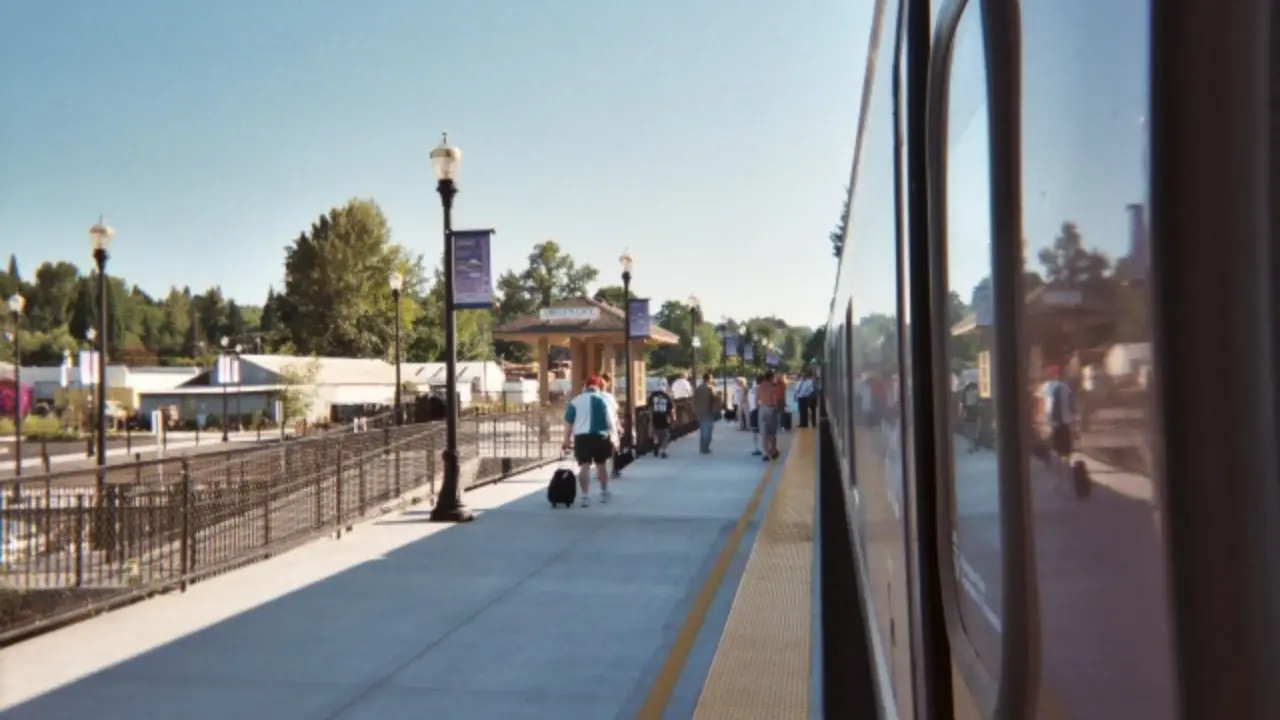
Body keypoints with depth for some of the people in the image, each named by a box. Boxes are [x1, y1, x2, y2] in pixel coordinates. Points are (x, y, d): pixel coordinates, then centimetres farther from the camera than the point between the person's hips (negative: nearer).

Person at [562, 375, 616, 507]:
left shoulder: (575, 401, 10)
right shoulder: (605, 398, 7)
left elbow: (568, 423, 6)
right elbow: (612, 419, 3)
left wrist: (567, 439, 8)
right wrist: (614, 434, 9)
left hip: (582, 436, 0)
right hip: (600, 436, 0)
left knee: (584, 466, -2)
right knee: (601, 464, 15)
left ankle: (585, 496, -7)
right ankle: (604, 493, 26)